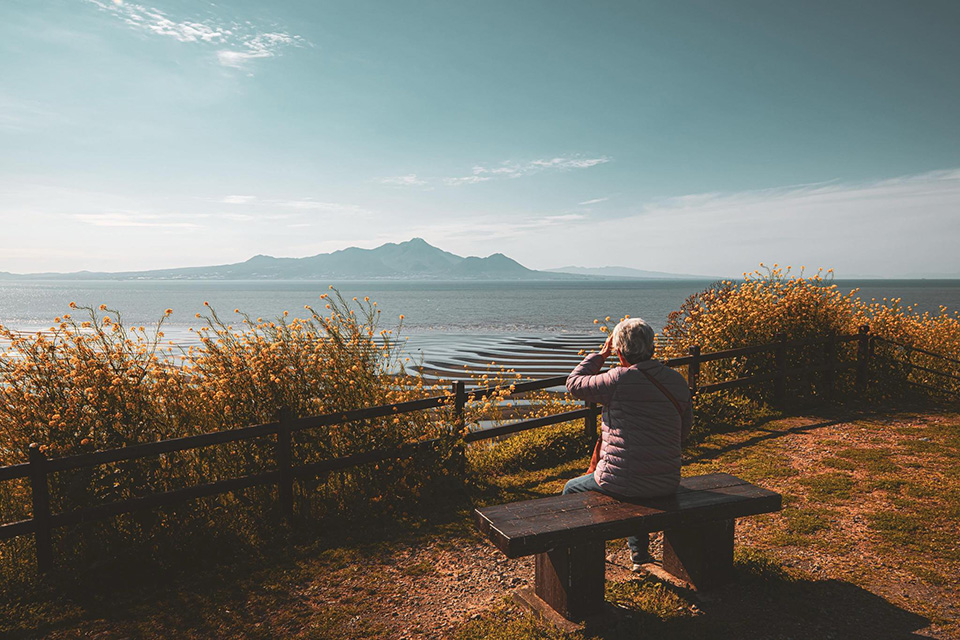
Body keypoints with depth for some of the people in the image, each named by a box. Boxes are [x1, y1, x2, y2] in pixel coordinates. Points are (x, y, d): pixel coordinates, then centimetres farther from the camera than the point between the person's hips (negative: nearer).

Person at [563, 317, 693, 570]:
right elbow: (685, 430, 11)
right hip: (667, 484, 6)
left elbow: (574, 383, -5)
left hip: (619, 481, -6)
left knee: (571, 490, 24)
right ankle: (640, 554, 50)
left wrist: (601, 354, 6)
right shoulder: (678, 381, -1)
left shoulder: (620, 379, -19)